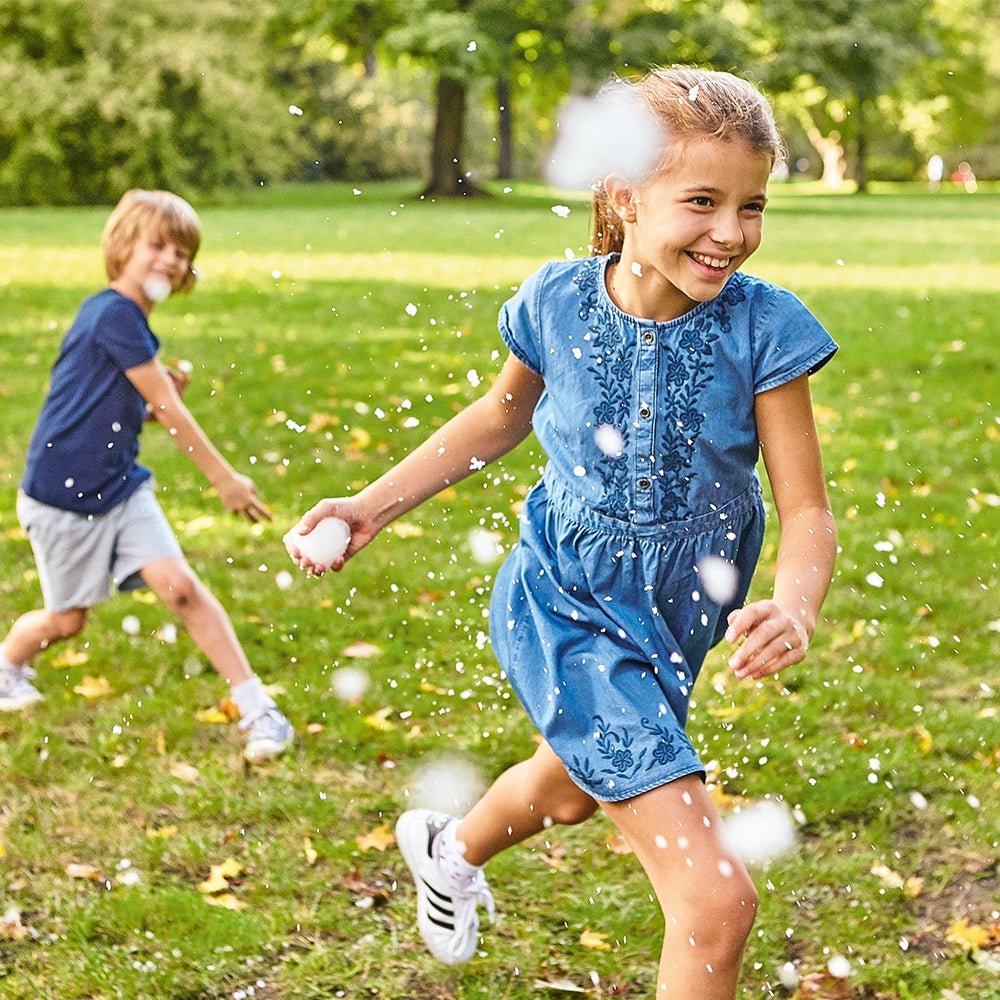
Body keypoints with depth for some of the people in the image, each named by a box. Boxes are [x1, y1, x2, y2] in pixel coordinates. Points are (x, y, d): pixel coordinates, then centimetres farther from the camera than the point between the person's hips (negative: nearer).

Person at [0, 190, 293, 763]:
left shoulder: (131, 323, 6)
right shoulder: (114, 314, -21)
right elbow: (169, 411, -19)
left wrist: (164, 395, -6)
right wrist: (226, 479, -13)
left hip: (122, 488, 7)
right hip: (62, 496, -6)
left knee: (179, 584, -10)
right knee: (68, 619, 10)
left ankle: (258, 709, -11)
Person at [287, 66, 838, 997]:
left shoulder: (760, 328, -19)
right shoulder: (559, 304, -18)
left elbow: (807, 508, -17)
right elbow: (503, 414, 4)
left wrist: (793, 609, -38)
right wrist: (373, 505, 0)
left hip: (672, 624, 4)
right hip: (563, 606, -4)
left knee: (569, 788, 36)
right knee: (718, 903, -17)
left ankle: (450, 848, 70)